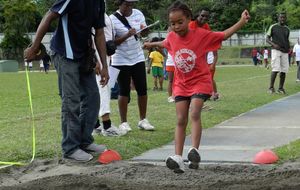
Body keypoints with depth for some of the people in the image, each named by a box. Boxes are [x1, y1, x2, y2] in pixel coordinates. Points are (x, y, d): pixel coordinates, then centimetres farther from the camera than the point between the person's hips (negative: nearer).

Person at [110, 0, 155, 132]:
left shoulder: (138, 14, 1)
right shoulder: (113, 19, -13)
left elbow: (144, 34, 10)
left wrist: (144, 30, -14)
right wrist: (127, 35, -28)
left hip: (138, 58, 5)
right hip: (121, 61, -5)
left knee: (142, 90, 6)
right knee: (124, 91, -1)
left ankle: (143, 120, 17)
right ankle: (124, 122, 10)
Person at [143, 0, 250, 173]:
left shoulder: (201, 34, -13)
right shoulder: (172, 37, 0)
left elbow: (224, 35, -10)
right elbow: (165, 43, 25)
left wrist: (241, 22, -22)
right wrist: (152, 44, 44)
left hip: (200, 82, -4)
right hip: (181, 84, 4)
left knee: (194, 114, -23)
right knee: (181, 120, 0)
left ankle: (194, 151, -24)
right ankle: (178, 158, -3)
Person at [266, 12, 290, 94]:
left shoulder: (287, 29, 14)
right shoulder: (273, 27, 1)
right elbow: (267, 39, 1)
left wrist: (288, 48, 7)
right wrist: (273, 44, -17)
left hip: (285, 52, 5)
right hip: (276, 50, -5)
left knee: (283, 70, 1)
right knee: (276, 69, -15)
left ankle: (281, 88, 11)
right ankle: (271, 87, -8)